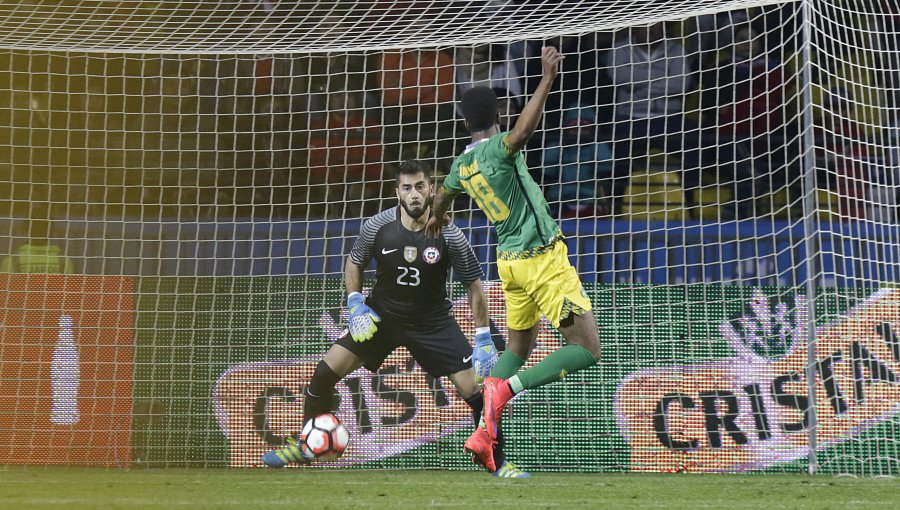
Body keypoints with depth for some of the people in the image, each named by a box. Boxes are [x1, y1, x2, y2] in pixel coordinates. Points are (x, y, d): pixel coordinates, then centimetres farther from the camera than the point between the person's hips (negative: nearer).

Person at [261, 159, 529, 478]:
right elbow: (354, 263, 7)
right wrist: (355, 305, -7)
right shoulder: (377, 226, -13)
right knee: (325, 373, -9)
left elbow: (474, 285, -7)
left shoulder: (449, 236, -17)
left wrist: (484, 339, -11)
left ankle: (498, 463, 4)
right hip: (380, 317, 2)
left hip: (432, 323, -1)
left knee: (474, 389, -13)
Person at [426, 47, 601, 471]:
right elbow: (522, 131, -39)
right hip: (543, 259, -8)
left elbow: (442, 196, 33)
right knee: (586, 350, -8)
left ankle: (485, 432, 12)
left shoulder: (462, 165, 10)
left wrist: (436, 218, 56)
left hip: (510, 261, 8)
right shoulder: (498, 148, -14)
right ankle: (506, 388, -22)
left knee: (518, 347, 21)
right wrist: (547, 81, -42)